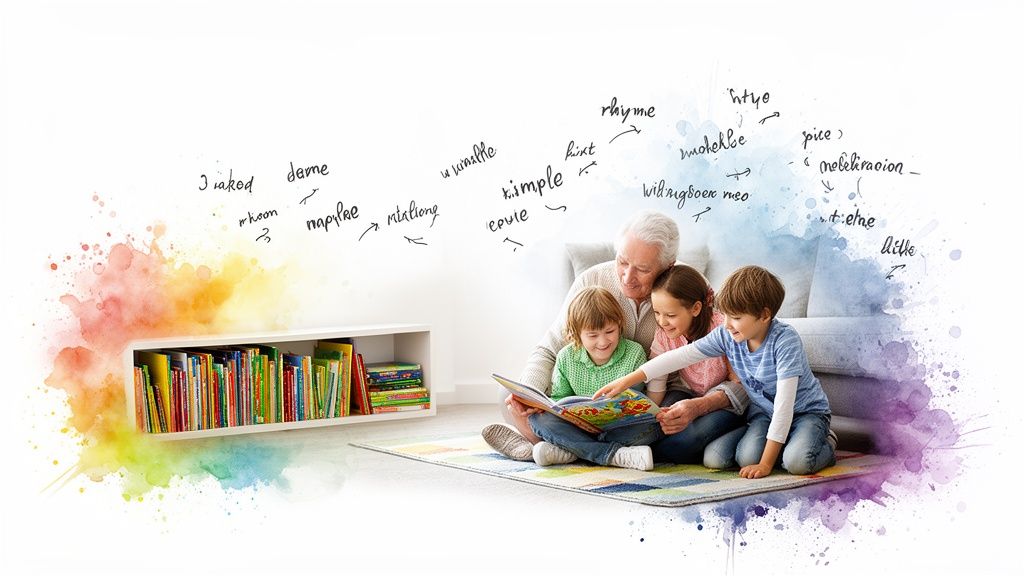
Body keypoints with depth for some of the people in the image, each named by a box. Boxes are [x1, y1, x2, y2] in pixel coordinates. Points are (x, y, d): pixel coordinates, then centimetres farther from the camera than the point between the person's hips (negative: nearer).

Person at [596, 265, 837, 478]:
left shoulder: (785, 340, -29)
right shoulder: (726, 336, -12)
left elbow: (784, 404, -31)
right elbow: (681, 356, -9)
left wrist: (766, 464, -33)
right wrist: (626, 381, -15)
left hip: (805, 411, -5)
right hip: (763, 413, 5)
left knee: (796, 461, -35)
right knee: (713, 458, -18)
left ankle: (825, 443, 0)